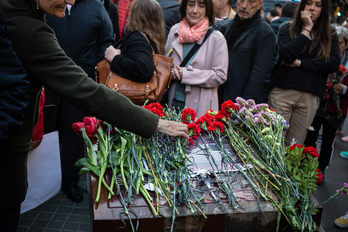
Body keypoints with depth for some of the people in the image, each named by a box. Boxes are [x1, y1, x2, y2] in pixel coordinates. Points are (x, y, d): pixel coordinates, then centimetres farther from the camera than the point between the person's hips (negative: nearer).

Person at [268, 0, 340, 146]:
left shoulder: (330, 35, 12)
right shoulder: (287, 28, 8)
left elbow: (334, 64, -2)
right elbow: (287, 55, -10)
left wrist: (301, 63, -7)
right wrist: (306, 30, -6)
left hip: (310, 97, 2)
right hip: (283, 92, -2)